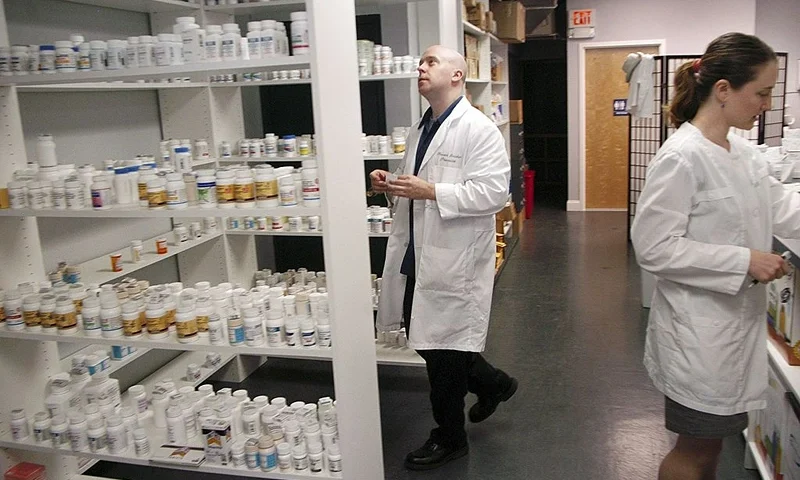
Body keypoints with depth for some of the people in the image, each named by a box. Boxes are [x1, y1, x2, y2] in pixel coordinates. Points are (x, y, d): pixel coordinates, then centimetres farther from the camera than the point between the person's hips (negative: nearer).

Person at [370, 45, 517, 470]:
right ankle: (492, 383, 42)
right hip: (418, 256, 9)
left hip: (455, 260, -9)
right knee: (423, 338, 18)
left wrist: (431, 191, -25)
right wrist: (390, 184, 2)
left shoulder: (478, 129, -12)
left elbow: (494, 192, -21)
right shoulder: (420, 129, 15)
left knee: (443, 349, 4)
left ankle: (449, 438, 26)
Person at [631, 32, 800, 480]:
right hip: (699, 329, -8)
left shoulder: (745, 152, 5)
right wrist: (743, 262, -22)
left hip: (739, 318, 8)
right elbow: (653, 247, -23)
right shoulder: (681, 157, -21)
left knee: (714, 438, 23)